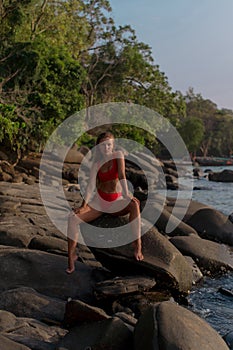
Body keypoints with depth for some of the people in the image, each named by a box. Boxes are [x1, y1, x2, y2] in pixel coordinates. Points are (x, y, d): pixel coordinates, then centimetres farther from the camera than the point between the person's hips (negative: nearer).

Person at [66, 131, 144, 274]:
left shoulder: (118, 155, -5)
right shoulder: (97, 162, 0)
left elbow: (122, 175, -16)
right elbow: (91, 185, -8)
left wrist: (126, 195, -30)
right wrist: (84, 205, -19)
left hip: (116, 202, -2)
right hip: (99, 201, 2)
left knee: (134, 205, -35)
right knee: (73, 217, -20)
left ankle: (137, 246, -35)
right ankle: (72, 255, -10)